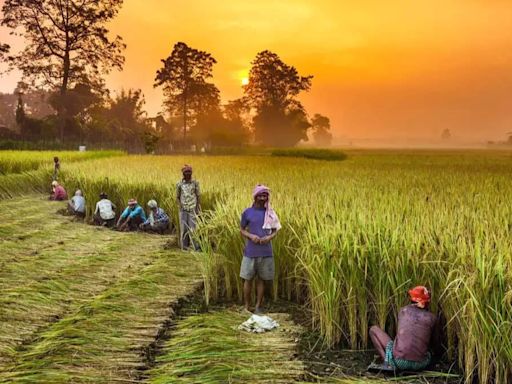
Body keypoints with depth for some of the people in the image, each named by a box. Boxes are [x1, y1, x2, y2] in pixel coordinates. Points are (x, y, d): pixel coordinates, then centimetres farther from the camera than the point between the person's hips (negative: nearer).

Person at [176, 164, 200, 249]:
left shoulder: (195, 183, 0)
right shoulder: (179, 184, 2)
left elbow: (198, 196, 4)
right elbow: (177, 197, 10)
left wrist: (198, 208, -5)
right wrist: (180, 205, -9)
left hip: (192, 210, -1)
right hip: (183, 210, 1)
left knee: (192, 228, -7)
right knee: (183, 228, 1)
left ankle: (195, 247, -4)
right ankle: (184, 247, 8)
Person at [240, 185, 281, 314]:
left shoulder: (270, 213, 3)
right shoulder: (247, 212, -1)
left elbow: (275, 231, 8)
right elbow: (242, 230, 6)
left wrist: (269, 237, -13)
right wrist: (251, 236, -14)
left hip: (266, 252, 1)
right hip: (250, 252, -1)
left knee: (261, 279, 9)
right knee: (248, 279, 4)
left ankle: (258, 306, 21)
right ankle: (247, 307, 17)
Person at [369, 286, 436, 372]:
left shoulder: (403, 311, 12)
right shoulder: (432, 318, 9)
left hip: (399, 361, -3)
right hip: (420, 364, 3)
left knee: (373, 329, 18)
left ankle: (389, 363, 2)